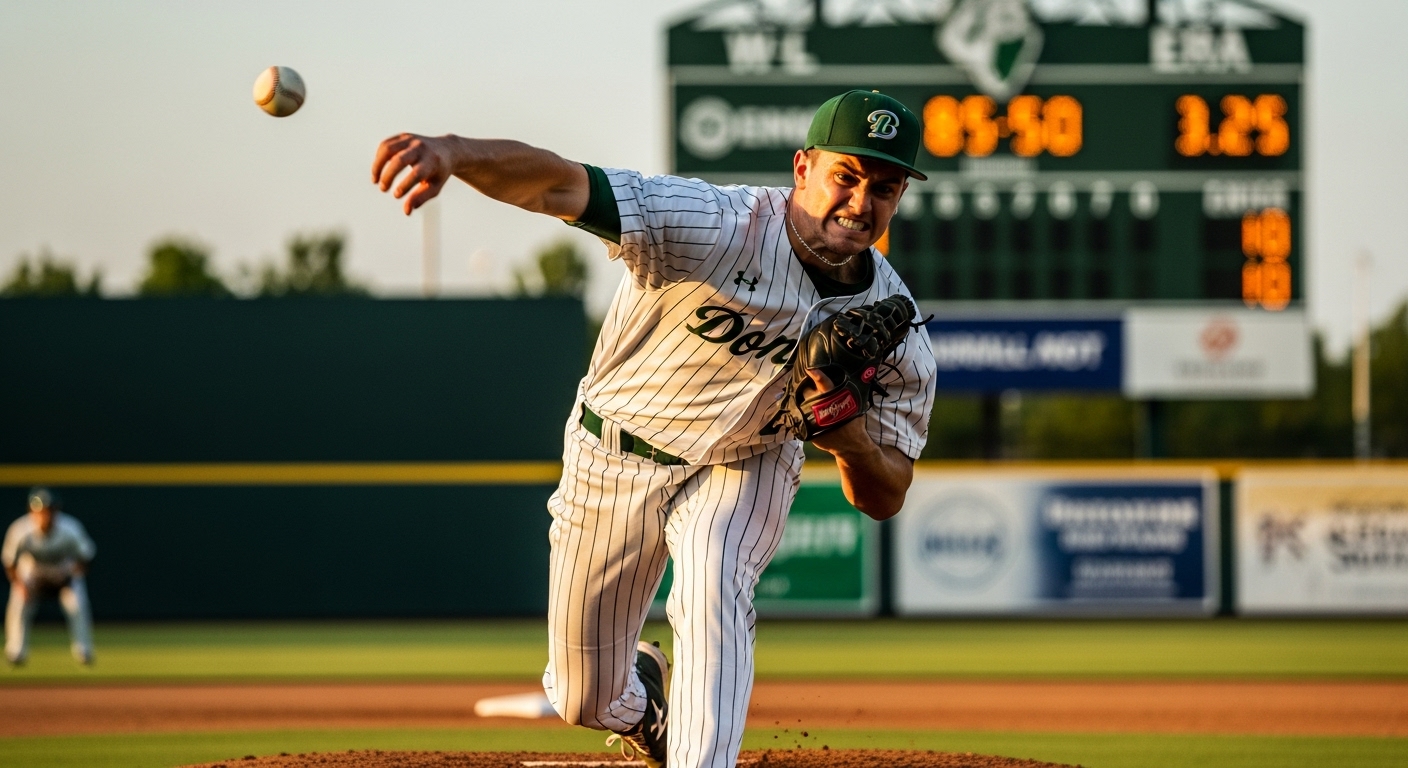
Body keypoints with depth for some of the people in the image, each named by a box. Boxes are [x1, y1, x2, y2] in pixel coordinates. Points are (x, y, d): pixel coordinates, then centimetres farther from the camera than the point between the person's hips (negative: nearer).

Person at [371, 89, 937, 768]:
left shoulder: (894, 333, -21)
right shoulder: (713, 226, -33)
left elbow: (885, 500, -13)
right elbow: (561, 186, -46)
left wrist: (847, 436, -37)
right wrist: (453, 151, -67)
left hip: (744, 465, 1)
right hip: (613, 457, -1)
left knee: (713, 587, -32)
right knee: (584, 700, 11)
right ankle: (644, 700, 48)